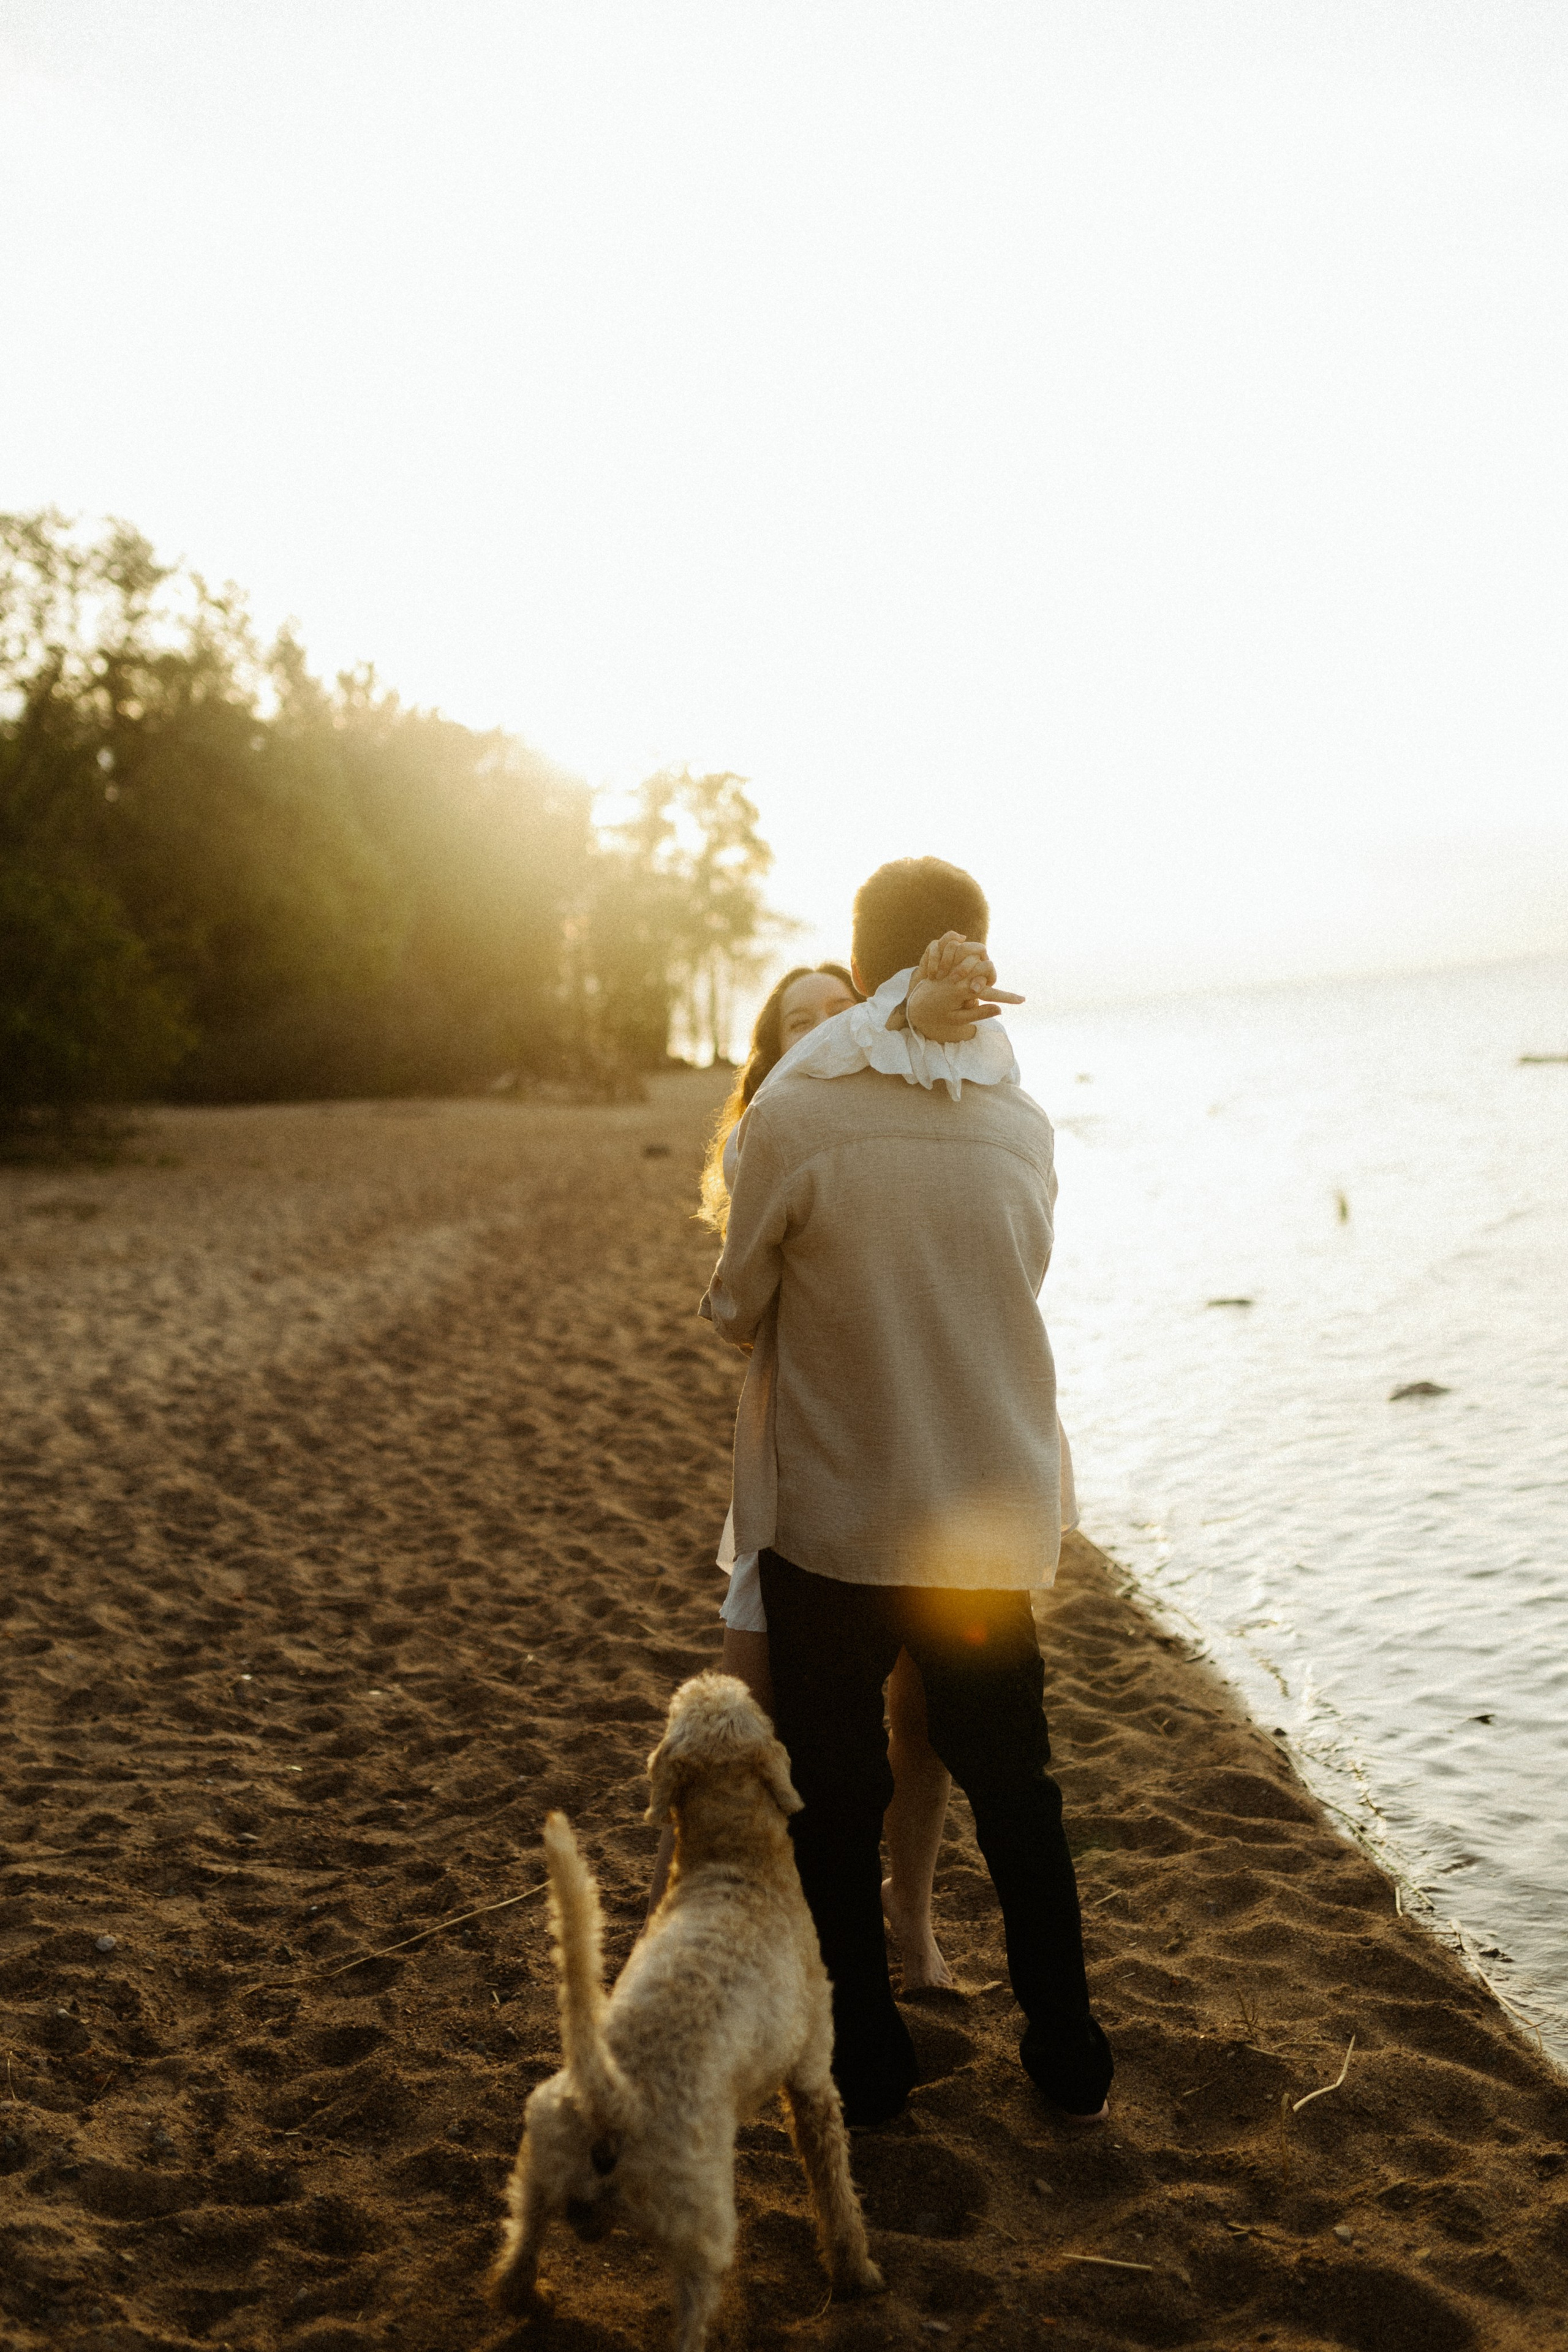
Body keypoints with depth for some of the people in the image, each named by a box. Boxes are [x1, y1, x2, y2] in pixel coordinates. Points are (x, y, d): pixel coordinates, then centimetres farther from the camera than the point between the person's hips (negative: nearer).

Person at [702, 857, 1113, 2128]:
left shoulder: (794, 1116, -16)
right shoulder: (1023, 1126, -5)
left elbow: (739, 1310, -5)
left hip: (832, 1521, -3)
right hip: (993, 1522, 3)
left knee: (838, 1798, 15)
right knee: (1015, 1786, 20)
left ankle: (866, 2058, 27)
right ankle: (1068, 2049, 31)